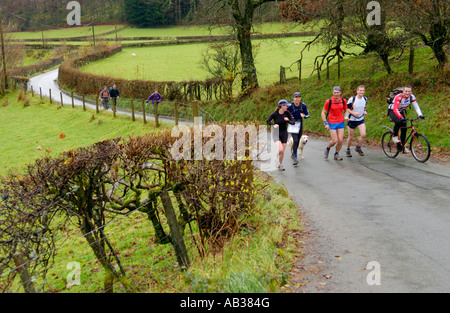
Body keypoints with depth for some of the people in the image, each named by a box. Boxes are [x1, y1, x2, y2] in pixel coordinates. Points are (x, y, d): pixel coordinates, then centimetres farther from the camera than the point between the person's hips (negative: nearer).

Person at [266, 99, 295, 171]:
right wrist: (273, 125, -16)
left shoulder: (287, 113, -6)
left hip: (284, 133, 3)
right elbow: (267, 121, 1)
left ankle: (280, 165, 27)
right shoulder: (275, 113, -13)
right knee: (280, 149, -24)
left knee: (282, 152, 5)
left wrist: (288, 120, -25)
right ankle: (277, 159, 5)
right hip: (276, 134, -3)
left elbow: (293, 123, -5)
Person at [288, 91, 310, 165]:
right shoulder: (290, 106, -16)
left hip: (300, 124, 4)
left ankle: (293, 154, 34)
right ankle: (295, 157, -13)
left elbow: (307, 115, -1)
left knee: (298, 141, 13)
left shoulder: (303, 106, -9)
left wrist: (304, 116, -23)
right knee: (295, 140, -17)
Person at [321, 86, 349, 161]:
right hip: (332, 123, -3)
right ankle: (327, 148, 23)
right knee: (334, 141, -9)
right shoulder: (329, 101, -10)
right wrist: (326, 123, -10)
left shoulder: (343, 101, 0)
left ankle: (336, 154, 17)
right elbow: (323, 113, -4)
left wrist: (346, 116, -6)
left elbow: (346, 110, 16)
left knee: (340, 140, -3)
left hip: (341, 123, 3)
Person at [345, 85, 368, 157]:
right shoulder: (352, 99, -15)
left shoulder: (365, 99, 1)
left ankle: (358, 148, 10)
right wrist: (353, 113, -22)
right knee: (351, 137, 6)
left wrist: (365, 111, -1)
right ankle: (348, 149, 31)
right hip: (352, 120, -3)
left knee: (363, 135, -15)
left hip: (361, 120, 3)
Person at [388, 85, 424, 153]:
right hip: (392, 111, -5)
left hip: (401, 112, 5)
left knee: (404, 128, -7)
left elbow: (416, 107, -17)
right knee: (398, 121, -35)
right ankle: (395, 136, -12)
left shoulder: (412, 97, -17)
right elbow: (395, 109, -41)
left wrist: (420, 115, -36)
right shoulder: (398, 97, -33)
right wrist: (400, 117, -56)